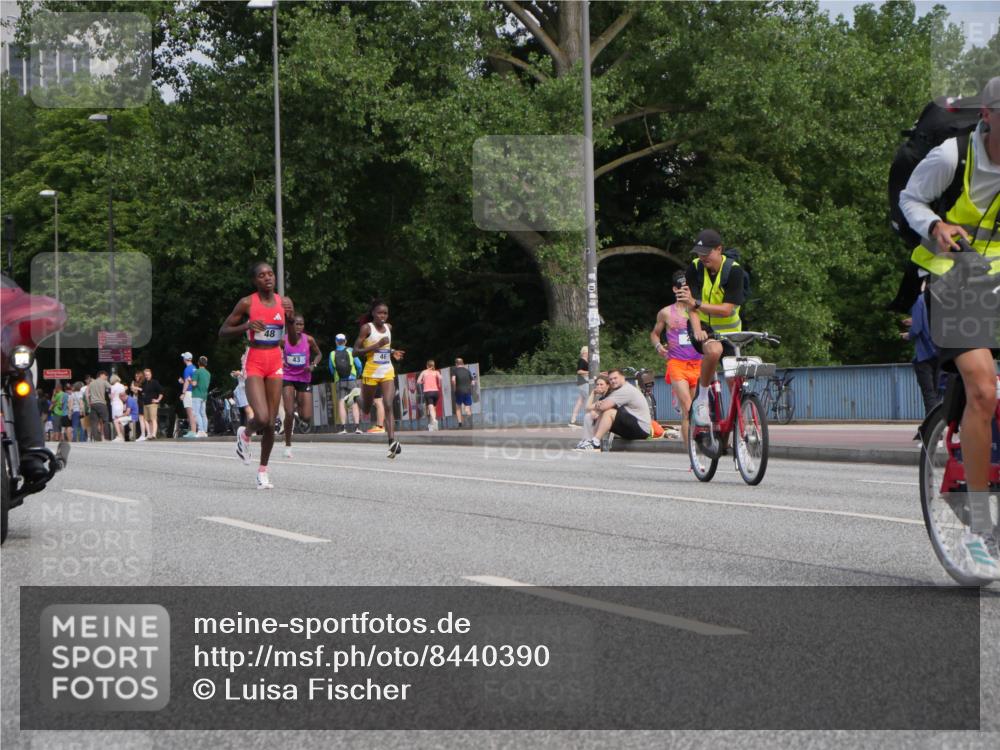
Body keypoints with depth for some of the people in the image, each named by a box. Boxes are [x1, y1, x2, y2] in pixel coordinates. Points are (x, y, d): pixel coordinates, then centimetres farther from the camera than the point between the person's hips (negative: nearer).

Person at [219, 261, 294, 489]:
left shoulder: (284, 302, 6)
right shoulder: (247, 304, -6)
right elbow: (222, 332, -3)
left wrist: (291, 319, -9)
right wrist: (246, 326, -19)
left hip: (275, 362, 4)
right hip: (254, 361, -4)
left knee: (271, 423, 4)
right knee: (262, 418, -20)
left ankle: (263, 470, 20)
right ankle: (244, 434, 16)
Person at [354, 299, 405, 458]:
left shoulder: (388, 327, 9)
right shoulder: (367, 328, -7)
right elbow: (356, 350, -11)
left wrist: (393, 352, 7)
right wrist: (376, 346, -21)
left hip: (388, 372, 3)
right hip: (371, 372, -3)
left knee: (388, 406, -14)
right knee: (366, 409, 11)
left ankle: (392, 441, -26)